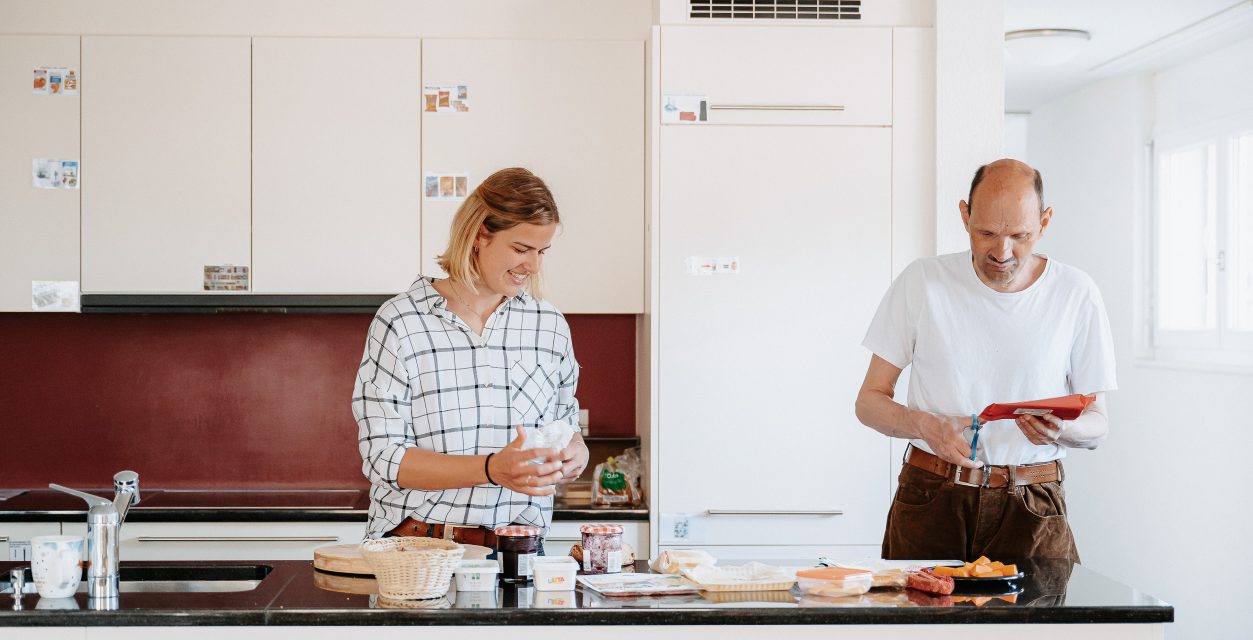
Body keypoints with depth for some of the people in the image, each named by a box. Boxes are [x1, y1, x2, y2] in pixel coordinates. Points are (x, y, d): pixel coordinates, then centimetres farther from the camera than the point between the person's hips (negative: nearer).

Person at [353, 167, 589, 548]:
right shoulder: (400, 322, -2)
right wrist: (491, 469, -19)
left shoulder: (550, 326, 11)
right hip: (418, 546, -6)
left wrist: (575, 453, -2)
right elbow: (383, 457, -7)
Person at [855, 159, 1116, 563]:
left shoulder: (1076, 294, 2)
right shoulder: (922, 282, 1)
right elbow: (870, 401, 5)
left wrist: (1061, 429, -14)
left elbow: (1097, 422, 9)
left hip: (1031, 508, 0)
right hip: (930, 499, 0)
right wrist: (928, 426, -15)